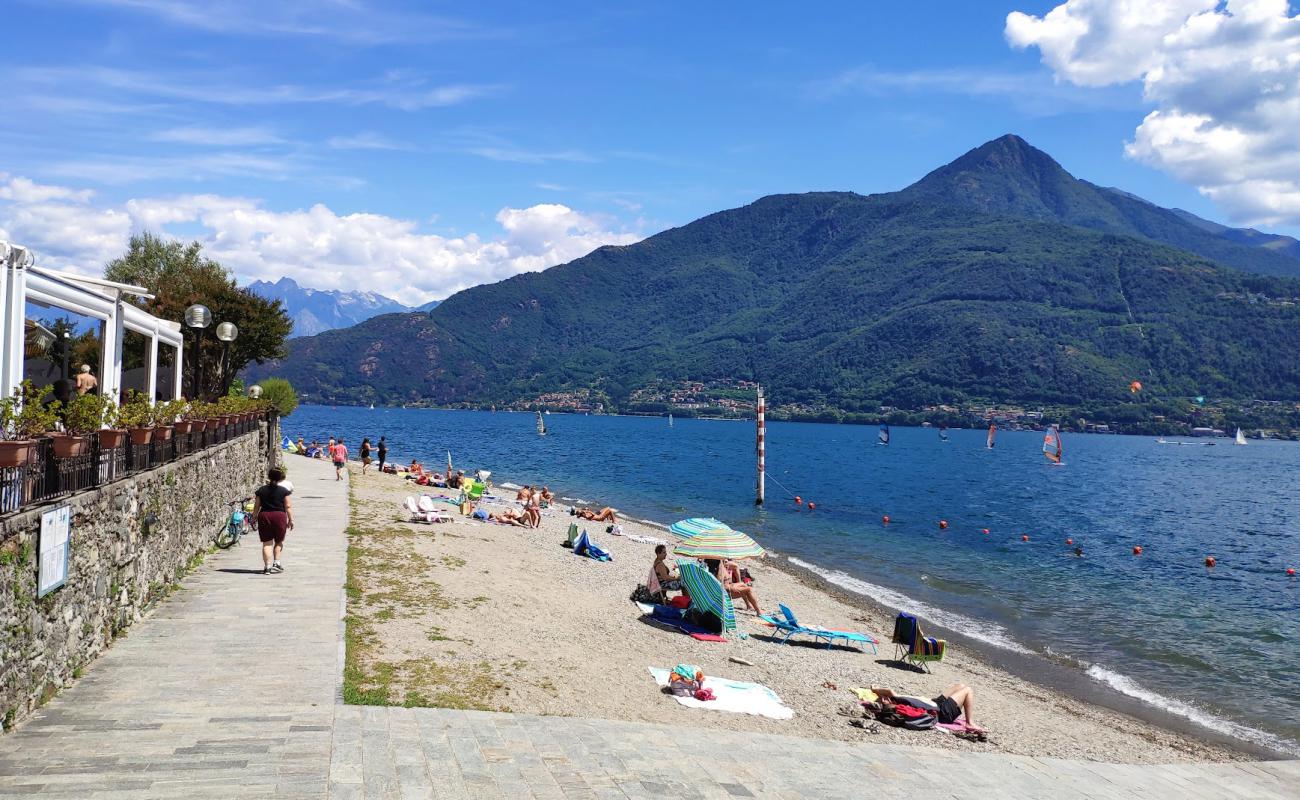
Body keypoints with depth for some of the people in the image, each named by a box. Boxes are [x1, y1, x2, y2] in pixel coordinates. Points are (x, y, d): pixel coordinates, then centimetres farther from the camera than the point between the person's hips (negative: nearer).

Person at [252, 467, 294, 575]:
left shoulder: (261, 491, 4)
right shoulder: (283, 491, -2)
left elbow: (256, 506, 8)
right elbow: (288, 507, -2)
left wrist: (254, 518, 20)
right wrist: (291, 520, 6)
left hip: (264, 516, 2)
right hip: (279, 516, -2)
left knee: (267, 543, 4)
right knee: (279, 541, 15)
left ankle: (267, 566, -2)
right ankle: (276, 562, 8)